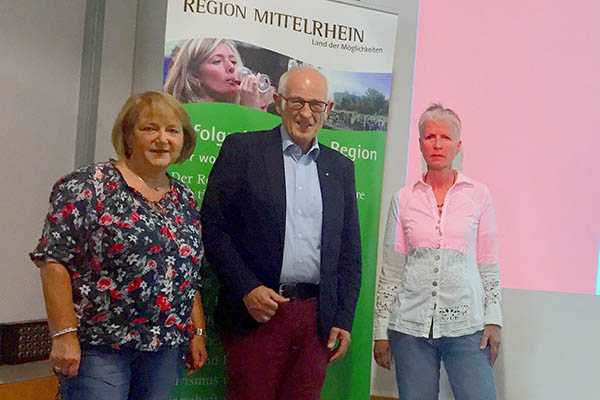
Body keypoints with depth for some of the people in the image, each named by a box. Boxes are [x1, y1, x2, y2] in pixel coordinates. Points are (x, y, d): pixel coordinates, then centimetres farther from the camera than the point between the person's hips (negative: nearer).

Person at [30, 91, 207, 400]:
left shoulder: (184, 199, 9)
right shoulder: (89, 185, -9)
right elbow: (53, 260, -13)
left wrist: (197, 332, 11)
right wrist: (64, 335, -17)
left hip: (167, 347, 6)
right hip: (98, 343, -5)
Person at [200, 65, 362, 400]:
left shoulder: (341, 168, 11)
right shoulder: (242, 149, 0)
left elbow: (350, 251, 12)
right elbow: (212, 227, -4)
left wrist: (344, 320, 6)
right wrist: (247, 288, -12)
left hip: (318, 317, 3)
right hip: (256, 310, -3)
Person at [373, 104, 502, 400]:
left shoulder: (478, 195, 3)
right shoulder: (404, 199, 4)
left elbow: (489, 264, 6)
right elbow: (390, 270, 5)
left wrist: (493, 319, -1)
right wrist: (381, 331, 5)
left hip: (466, 324, 0)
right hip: (410, 325, 1)